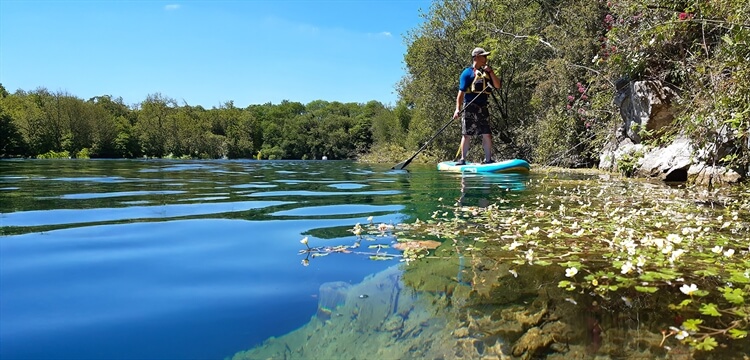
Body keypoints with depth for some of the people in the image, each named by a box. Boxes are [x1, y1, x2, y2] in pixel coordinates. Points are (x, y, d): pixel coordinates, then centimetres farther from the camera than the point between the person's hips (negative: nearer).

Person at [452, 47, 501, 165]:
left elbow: (497, 85, 10)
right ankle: (463, 159, 5)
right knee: (467, 134, -2)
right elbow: (461, 92, -7)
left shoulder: (486, 72, 16)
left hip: (483, 108, 6)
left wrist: (491, 72, -1)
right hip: (470, 107, -5)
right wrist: (458, 108, -15)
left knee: (487, 134, 5)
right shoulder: (468, 72, -2)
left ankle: (488, 159, 13)